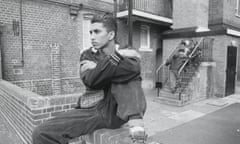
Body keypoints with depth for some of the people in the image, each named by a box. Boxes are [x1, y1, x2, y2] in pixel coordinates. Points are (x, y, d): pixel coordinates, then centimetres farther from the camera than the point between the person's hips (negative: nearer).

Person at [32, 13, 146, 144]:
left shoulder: (126, 53, 6)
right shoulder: (88, 55, 9)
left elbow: (133, 69, -21)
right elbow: (90, 81, -13)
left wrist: (98, 67, -14)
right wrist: (117, 57, -12)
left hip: (118, 112, -1)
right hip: (94, 110, 2)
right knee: (41, 134, -14)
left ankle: (135, 120, -26)